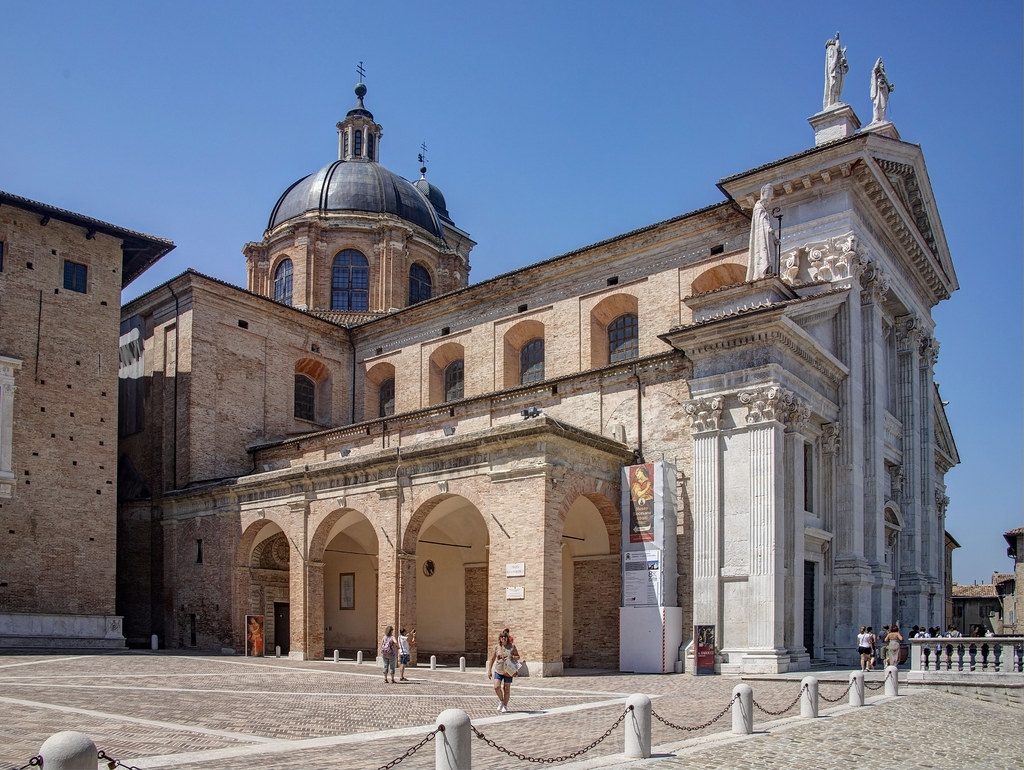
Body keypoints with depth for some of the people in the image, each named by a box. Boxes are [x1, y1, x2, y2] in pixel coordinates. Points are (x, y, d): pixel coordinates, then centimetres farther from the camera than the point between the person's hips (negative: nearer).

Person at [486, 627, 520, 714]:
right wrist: (489, 671, 1)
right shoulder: (497, 647, -1)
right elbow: (492, 659, 3)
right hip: (498, 670, 1)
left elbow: (518, 656, 4)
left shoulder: (512, 646, -4)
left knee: (506, 689, 5)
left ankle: (505, 706, 21)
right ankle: (501, 701, 14)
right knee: (496, 687, -13)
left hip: (508, 671, -1)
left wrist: (511, 657, -17)